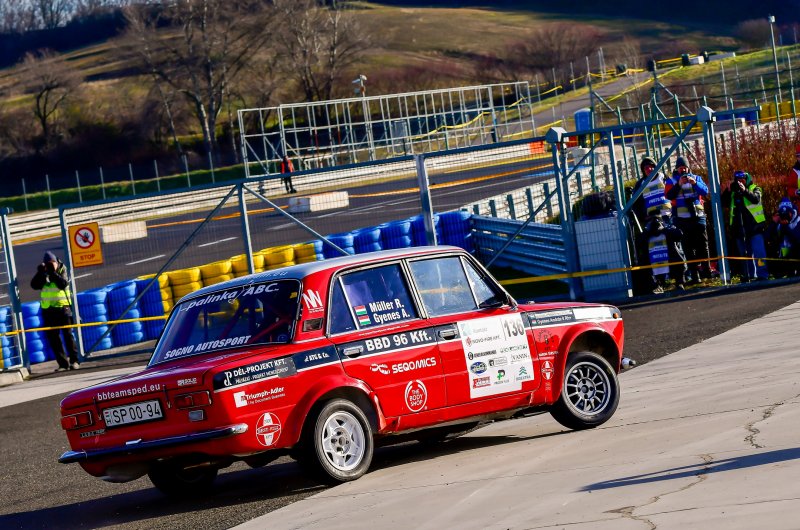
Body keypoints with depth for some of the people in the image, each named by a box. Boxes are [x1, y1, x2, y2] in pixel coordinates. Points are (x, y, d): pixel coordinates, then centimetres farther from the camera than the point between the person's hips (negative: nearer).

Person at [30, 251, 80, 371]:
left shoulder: (62, 271, -1)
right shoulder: (42, 274, 6)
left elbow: (63, 284, -18)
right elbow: (34, 285, -8)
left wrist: (53, 272, -23)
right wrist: (41, 273, -18)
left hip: (63, 307, -3)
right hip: (48, 310, 3)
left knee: (68, 334, -4)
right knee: (53, 337, 2)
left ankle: (74, 361, 1)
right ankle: (63, 363, 6)